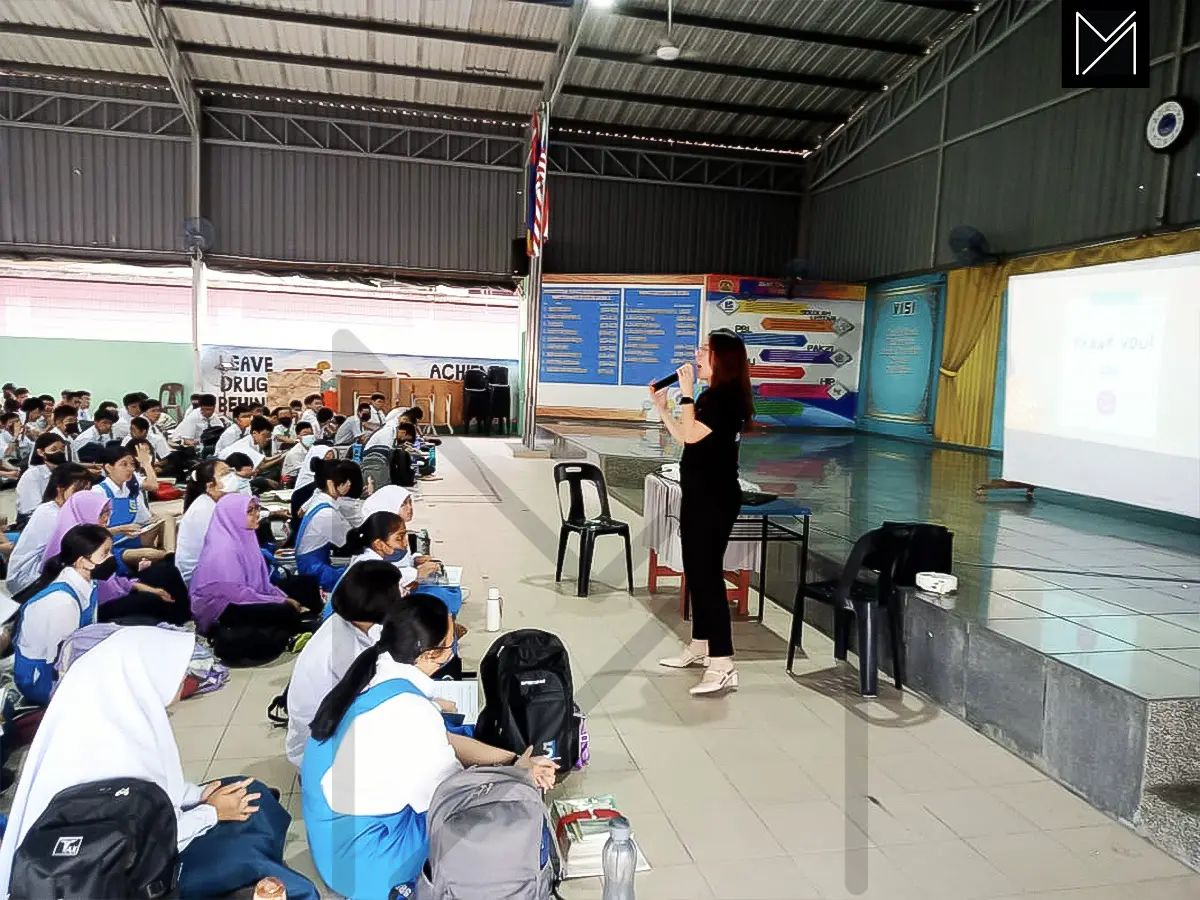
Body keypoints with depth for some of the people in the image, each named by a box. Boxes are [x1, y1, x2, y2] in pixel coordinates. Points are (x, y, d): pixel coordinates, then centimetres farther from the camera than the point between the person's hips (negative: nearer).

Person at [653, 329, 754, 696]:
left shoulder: (725, 397, -16)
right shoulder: (711, 396, 16)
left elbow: (691, 435, -24)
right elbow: (684, 437, 18)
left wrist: (686, 392, -19)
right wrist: (661, 407, 15)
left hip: (715, 500, -11)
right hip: (699, 496, 11)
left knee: (708, 574, -12)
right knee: (696, 572, 16)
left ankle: (723, 666, -11)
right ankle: (700, 647, 29)